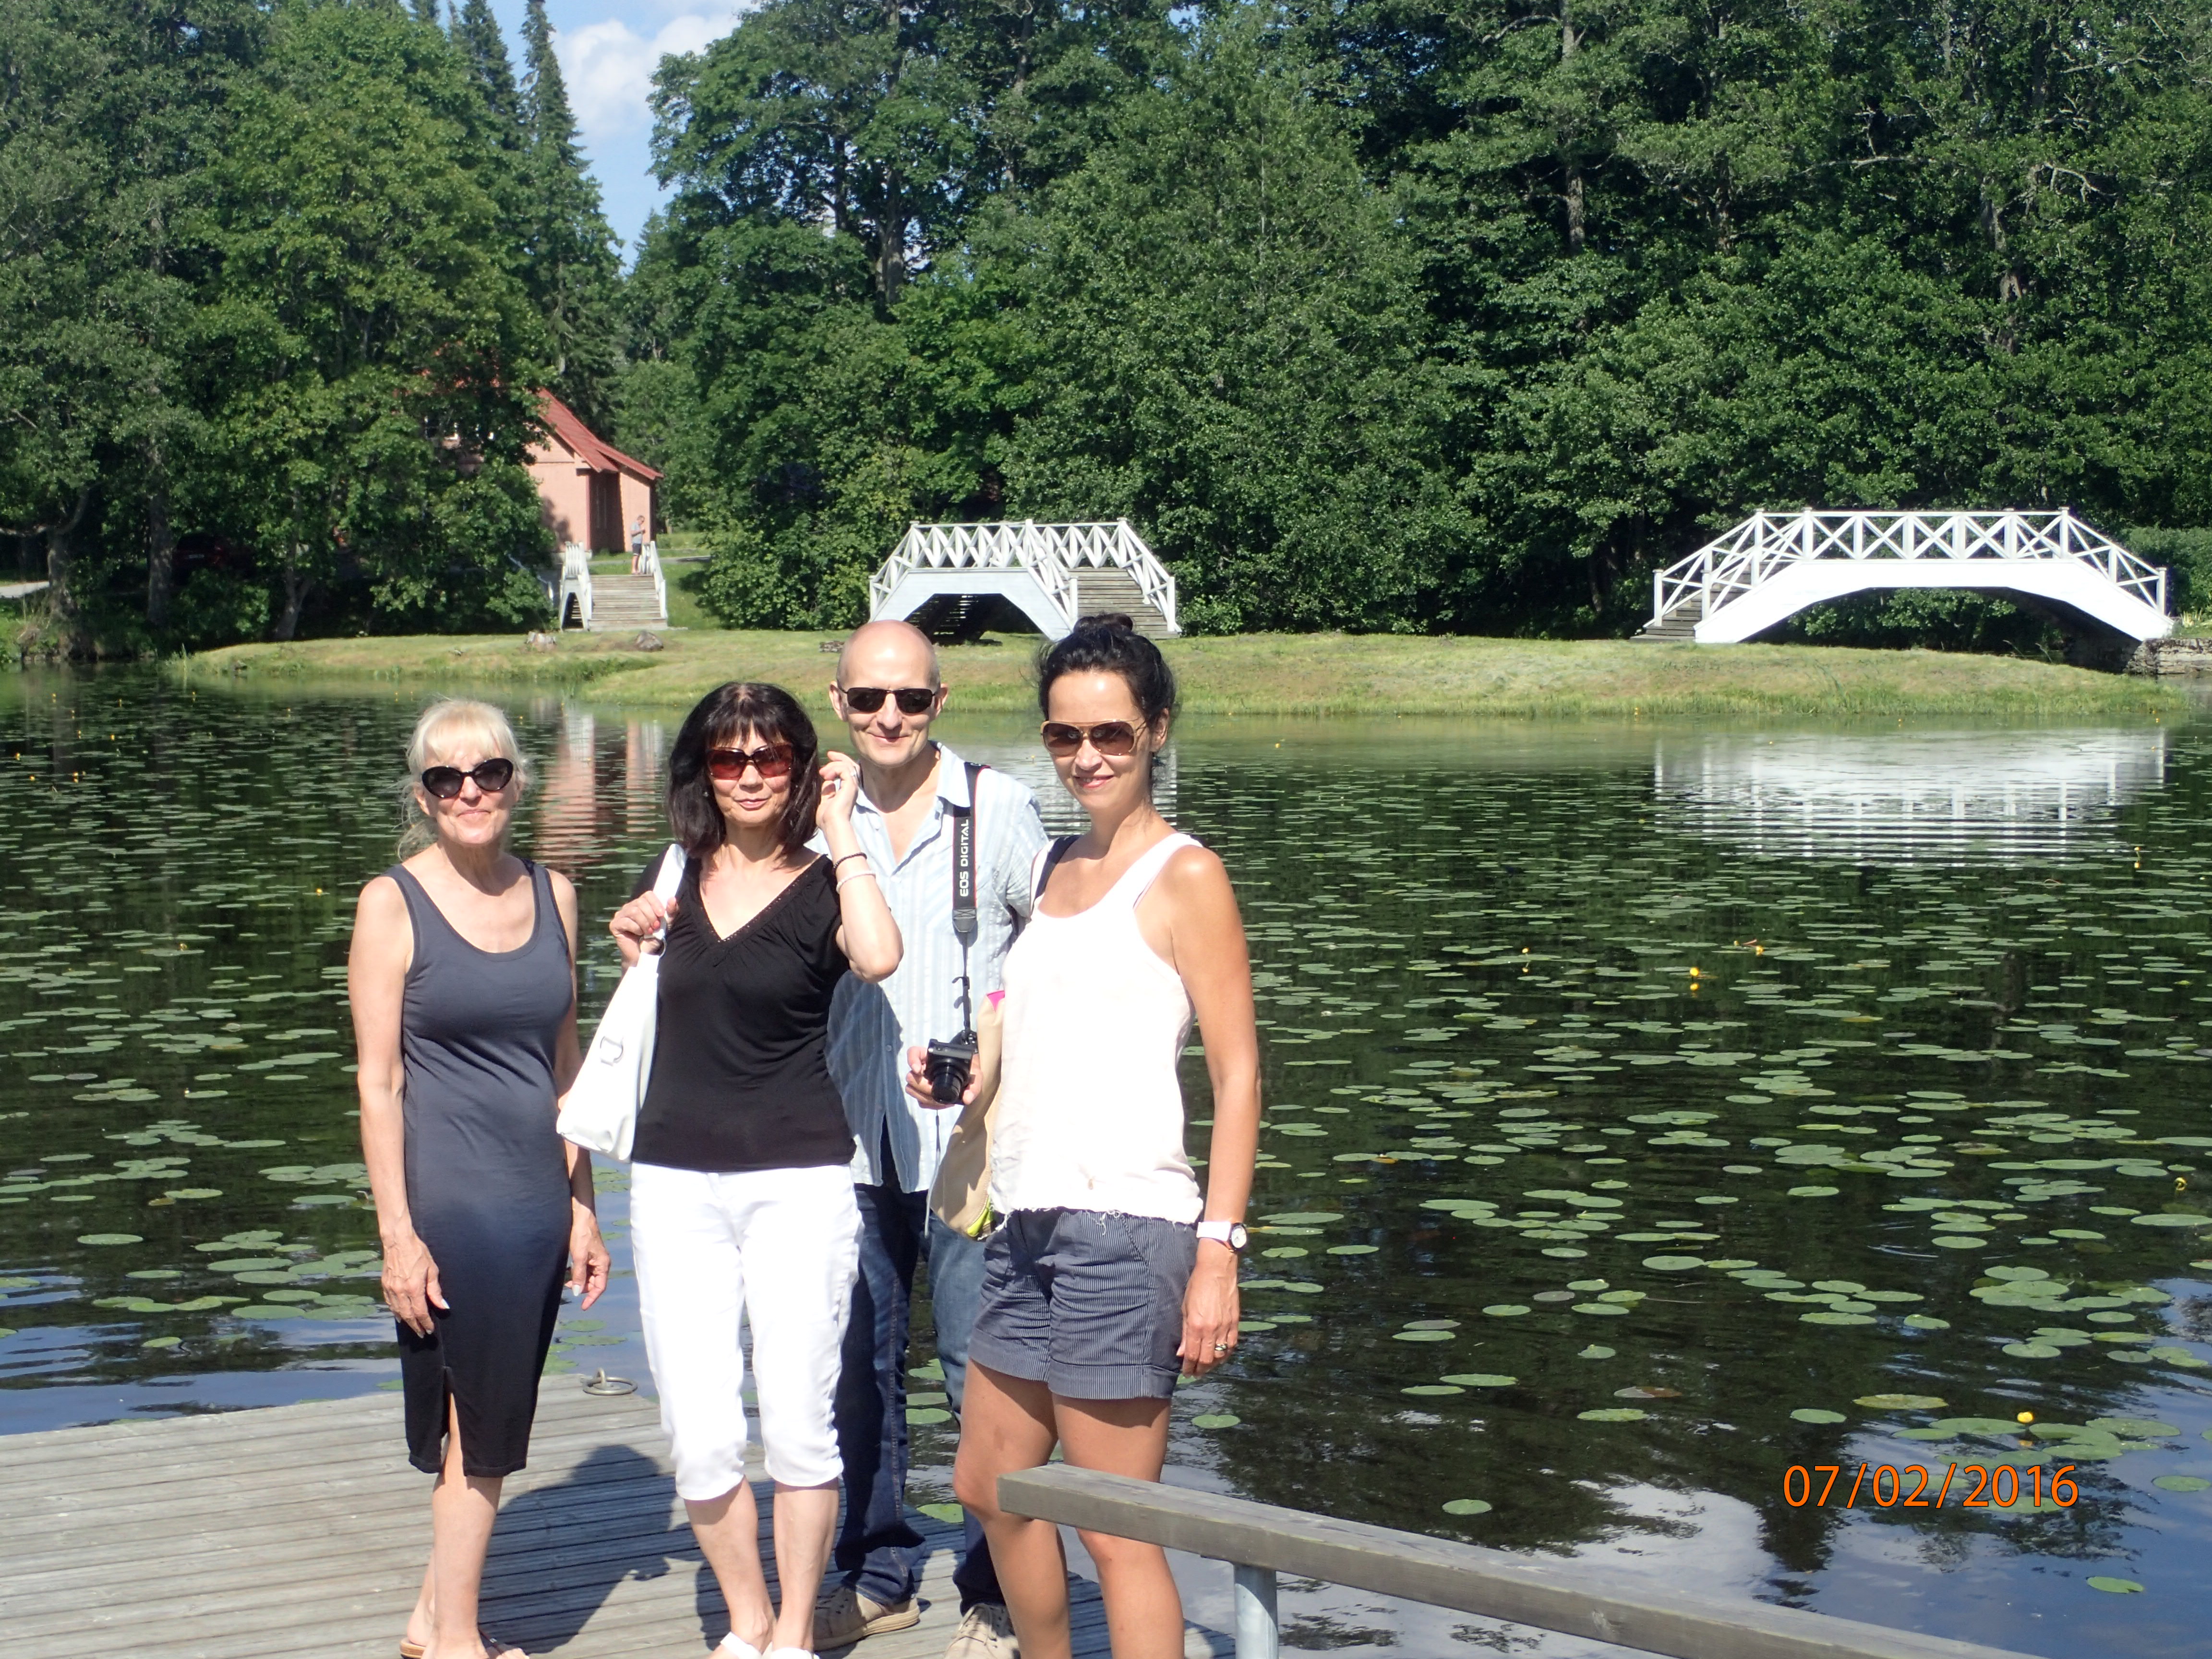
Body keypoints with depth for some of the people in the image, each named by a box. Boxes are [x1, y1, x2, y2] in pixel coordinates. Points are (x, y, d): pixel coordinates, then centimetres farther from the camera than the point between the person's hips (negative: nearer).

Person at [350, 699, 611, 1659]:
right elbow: (378, 1081, -7)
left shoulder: (552, 896, 9)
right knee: (480, 1429, 2)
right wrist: (398, 1233, -12)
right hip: (449, 1206, -5)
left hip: (536, 1203, 5)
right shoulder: (393, 905, -5)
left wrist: (582, 1209, 11)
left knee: (488, 1425, 12)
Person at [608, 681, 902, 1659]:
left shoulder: (822, 887, -1)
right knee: (699, 1439, 0)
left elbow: (878, 958, -25)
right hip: (676, 1182, 3)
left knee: (798, 1425, -2)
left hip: (797, 1182, -3)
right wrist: (633, 937, 7)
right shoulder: (677, 877, 11)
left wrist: (842, 832, -15)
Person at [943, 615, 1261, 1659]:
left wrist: (1218, 1253, -17)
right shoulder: (1053, 867, 15)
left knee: (1116, 1529, -4)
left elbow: (1237, 1074, -10)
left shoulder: (1184, 877, -6)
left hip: (1123, 1228, -8)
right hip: (1029, 1222, 8)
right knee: (990, 1487, 19)